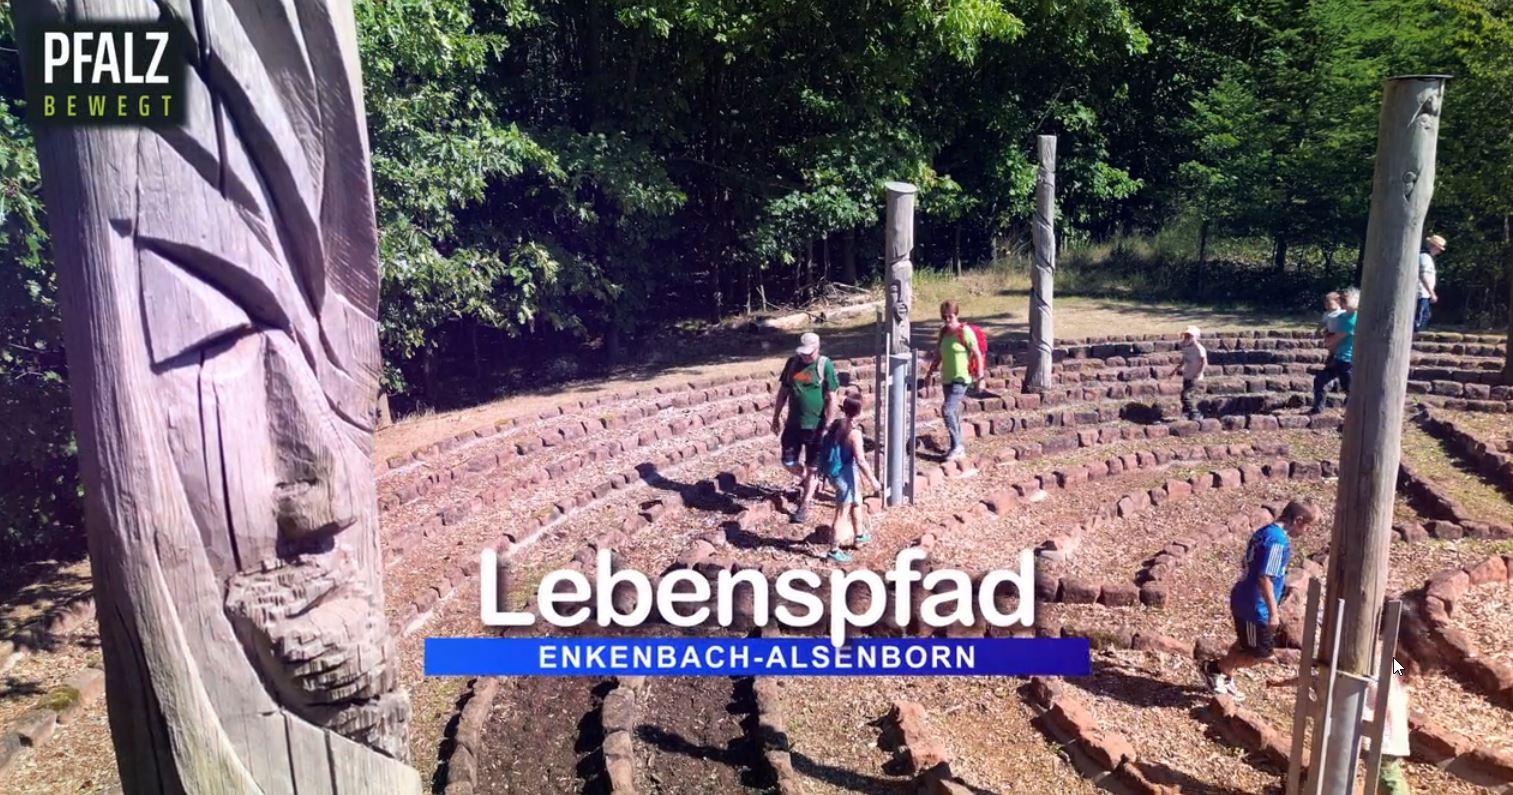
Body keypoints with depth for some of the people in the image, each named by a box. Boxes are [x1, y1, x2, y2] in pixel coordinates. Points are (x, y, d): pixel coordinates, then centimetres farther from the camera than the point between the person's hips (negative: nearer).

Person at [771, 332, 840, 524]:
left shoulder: (825, 366, -12)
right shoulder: (792, 363, 0)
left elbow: (831, 399, -10)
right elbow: (783, 391, 9)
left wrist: (827, 426, -12)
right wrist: (776, 417, 9)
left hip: (816, 426, -4)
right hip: (794, 423, 4)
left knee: (812, 467, 6)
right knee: (788, 463, 6)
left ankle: (804, 506, 20)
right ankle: (808, 481, 37)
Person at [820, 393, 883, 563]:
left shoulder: (837, 424, 0)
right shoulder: (854, 432, -24)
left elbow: (827, 445, 12)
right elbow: (861, 460, -27)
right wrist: (873, 480, -20)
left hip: (835, 472, 9)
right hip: (845, 476, -9)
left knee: (857, 503, 27)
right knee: (842, 514, 3)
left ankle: (859, 537, 44)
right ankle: (834, 550, 12)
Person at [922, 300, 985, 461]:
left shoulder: (965, 332, -12)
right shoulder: (943, 332, 8)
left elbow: (978, 355, -11)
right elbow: (938, 355, 19)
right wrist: (930, 373, 19)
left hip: (961, 379, -7)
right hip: (946, 379, 7)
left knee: (947, 410, -17)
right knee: (954, 413, 12)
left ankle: (957, 446, -7)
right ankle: (959, 447, 21)